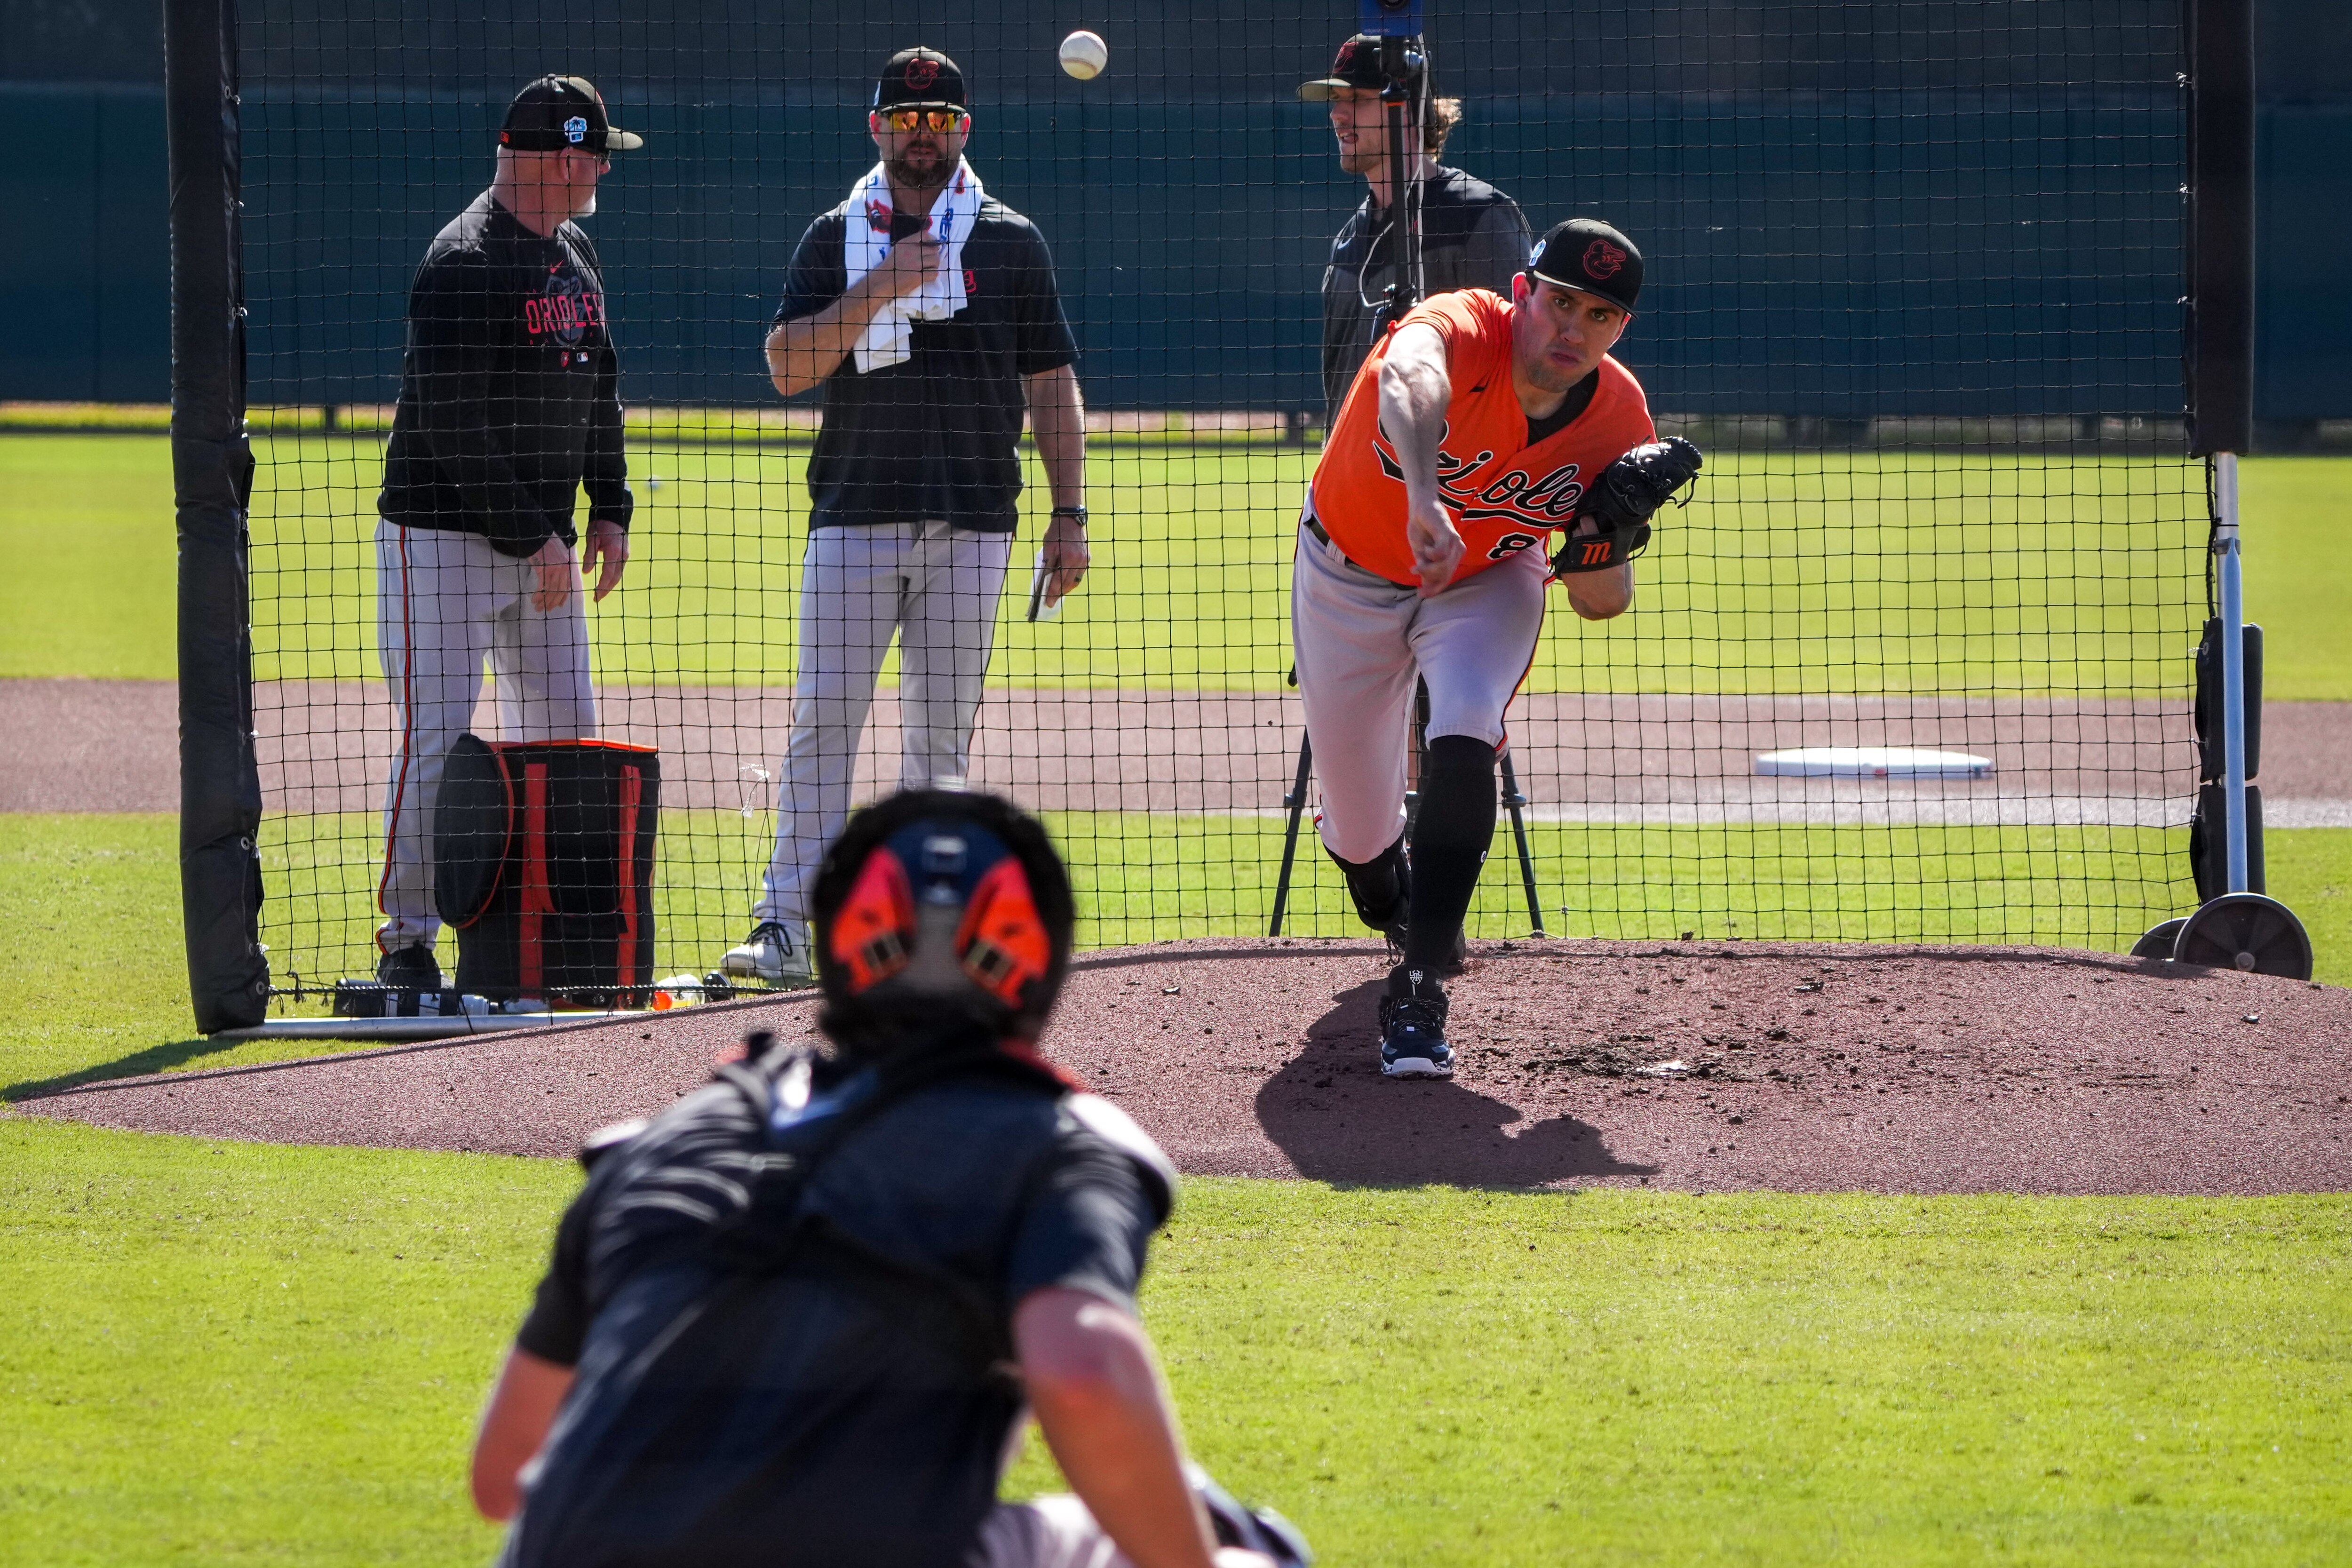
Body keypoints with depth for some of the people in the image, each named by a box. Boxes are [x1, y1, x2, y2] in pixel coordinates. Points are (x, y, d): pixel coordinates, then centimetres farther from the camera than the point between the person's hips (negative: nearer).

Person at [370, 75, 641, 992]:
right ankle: (407, 942, -4)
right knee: (437, 738, -8)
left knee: (563, 731, 9)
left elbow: (599, 387, 21)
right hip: (446, 538, -9)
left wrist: (609, 509, 11)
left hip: (540, 541, 9)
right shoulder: (464, 263, -18)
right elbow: (452, 425, -22)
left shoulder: (574, 254, 11)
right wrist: (534, 536, -20)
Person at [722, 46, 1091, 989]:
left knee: (940, 734, 2)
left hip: (972, 523, 0)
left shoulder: (1013, 242, 9)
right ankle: (788, 922, -9)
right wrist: (881, 289, -14)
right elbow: (788, 368, -2)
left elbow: (1051, 383, 9)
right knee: (823, 723, -7)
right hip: (854, 514, 0)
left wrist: (1069, 512, 1)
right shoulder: (834, 239, 9)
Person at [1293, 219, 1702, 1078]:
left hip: (1486, 584, 1)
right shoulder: (1465, 329, -35)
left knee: (1463, 742, -29)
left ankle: (1416, 990, -21)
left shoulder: (1618, 418, -22)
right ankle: (1387, 890, 47)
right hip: (1349, 578, -1)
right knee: (1360, 828, 8)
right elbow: (1410, 379, -62)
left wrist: (1607, 534, -33)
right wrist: (1425, 500, -81)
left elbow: (1601, 604, -11)